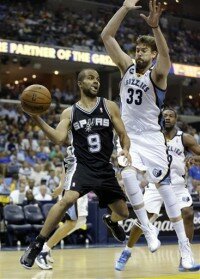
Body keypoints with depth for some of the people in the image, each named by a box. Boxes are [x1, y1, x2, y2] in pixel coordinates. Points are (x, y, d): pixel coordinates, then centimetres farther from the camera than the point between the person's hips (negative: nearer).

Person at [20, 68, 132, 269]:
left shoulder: (109, 107, 3)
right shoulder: (69, 113, 3)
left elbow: (123, 135, 5)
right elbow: (59, 139, -11)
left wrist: (125, 150, -17)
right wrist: (37, 118, -21)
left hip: (105, 169, 3)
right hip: (82, 167, -3)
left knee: (123, 213, 10)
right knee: (67, 200, -31)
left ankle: (110, 221, 52)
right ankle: (37, 244, -20)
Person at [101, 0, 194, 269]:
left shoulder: (157, 74, -7)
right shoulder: (127, 67, 5)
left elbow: (165, 55, -31)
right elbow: (106, 36, -3)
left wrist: (155, 26, -48)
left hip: (151, 137, -3)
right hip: (128, 136, 3)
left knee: (164, 185, -2)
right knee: (128, 175, -26)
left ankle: (184, 246, 4)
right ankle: (148, 229, -12)